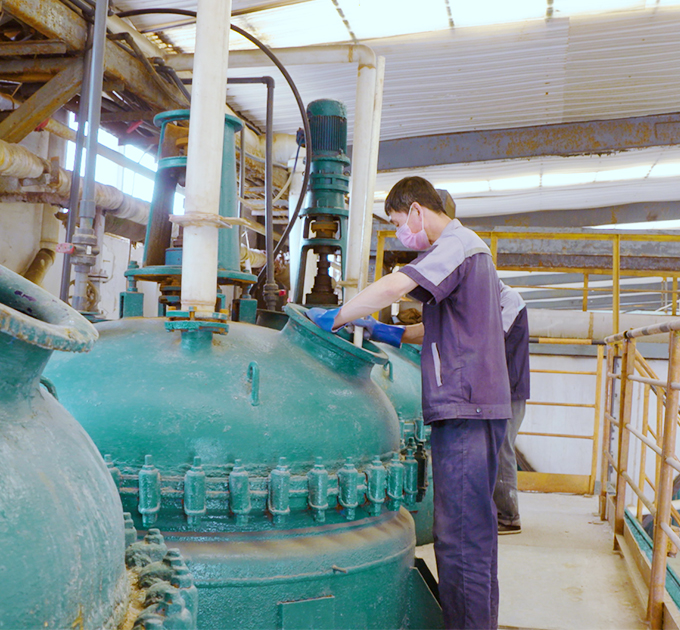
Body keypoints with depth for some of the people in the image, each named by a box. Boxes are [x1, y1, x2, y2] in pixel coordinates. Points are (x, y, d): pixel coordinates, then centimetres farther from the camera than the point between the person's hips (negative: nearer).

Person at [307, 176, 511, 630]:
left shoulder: (455, 244, -9)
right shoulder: (471, 247, 23)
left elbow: (392, 287, -25)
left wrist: (335, 318, -14)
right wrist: (395, 333, 18)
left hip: (465, 406, -11)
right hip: (478, 405, 11)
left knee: (460, 535, -8)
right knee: (475, 525, 17)